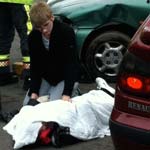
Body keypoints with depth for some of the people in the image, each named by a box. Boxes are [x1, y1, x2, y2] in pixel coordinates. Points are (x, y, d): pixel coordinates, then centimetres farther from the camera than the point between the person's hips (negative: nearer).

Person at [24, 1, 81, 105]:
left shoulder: (67, 32, -26)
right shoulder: (33, 37, -13)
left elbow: (71, 63, -29)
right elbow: (35, 65, -9)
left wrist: (67, 94, -38)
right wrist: (34, 93, -22)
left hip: (66, 76, -5)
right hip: (46, 76, 5)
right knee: (27, 104, -8)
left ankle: (74, 93, 4)